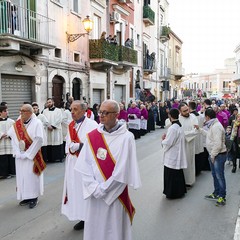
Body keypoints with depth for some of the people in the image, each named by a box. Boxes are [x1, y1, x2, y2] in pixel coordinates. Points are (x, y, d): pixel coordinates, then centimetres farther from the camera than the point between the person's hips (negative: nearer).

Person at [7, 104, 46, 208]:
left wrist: (27, 154, -16)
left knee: (32, 176, 1)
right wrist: (17, 153, -12)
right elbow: (13, 138, -1)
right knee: (21, 176, 9)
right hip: (20, 155, 5)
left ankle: (34, 198, 13)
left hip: (32, 155, -5)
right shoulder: (17, 124, 3)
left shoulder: (37, 123, -11)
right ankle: (26, 197, 22)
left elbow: (39, 140, -17)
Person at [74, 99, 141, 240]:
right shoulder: (93, 136, 1)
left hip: (115, 194, -4)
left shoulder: (126, 137, -13)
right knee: (94, 228, 18)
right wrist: (94, 188, -13)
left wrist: (103, 189, -12)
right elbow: (84, 164, -3)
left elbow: (122, 171, -16)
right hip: (95, 195, 4)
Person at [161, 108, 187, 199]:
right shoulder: (179, 126, 5)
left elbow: (168, 143, -24)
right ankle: (180, 191, 32)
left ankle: (172, 193, 17)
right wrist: (166, 137, 6)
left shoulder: (172, 128, -24)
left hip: (172, 156, -9)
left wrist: (163, 139, -5)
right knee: (178, 174, 20)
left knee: (171, 175, 6)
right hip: (178, 155, 9)